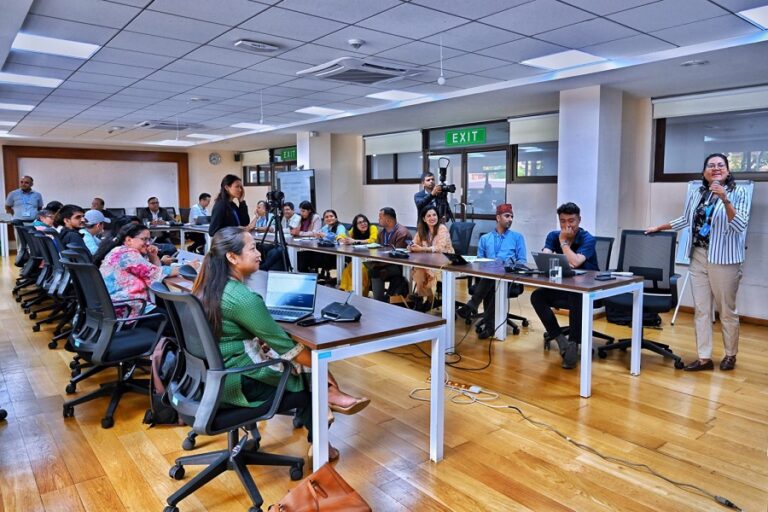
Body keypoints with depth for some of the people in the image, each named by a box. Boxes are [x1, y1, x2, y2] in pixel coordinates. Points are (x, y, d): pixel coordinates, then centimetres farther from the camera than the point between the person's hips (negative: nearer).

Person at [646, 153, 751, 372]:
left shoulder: (739, 193, -4)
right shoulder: (695, 193, 8)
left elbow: (739, 226, -14)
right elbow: (686, 220, 23)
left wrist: (725, 200, -25)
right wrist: (659, 227, 27)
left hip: (724, 259, -4)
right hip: (698, 257, 4)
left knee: (727, 310, 6)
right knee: (701, 309, 3)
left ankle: (730, 355, 24)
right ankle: (704, 358, 8)